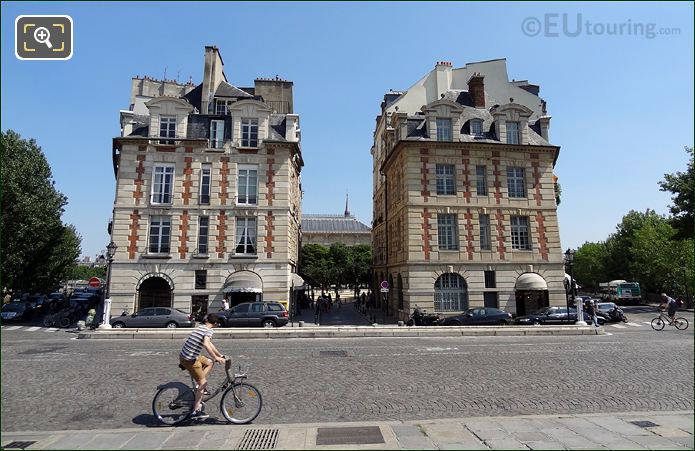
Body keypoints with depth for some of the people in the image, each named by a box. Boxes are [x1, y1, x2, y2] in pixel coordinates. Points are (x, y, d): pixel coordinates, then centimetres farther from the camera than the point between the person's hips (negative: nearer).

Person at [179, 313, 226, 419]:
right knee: (203, 382, 0)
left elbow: (209, 344, 22)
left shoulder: (200, 327, 14)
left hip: (184, 355, 9)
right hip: (190, 360, -9)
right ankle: (196, 411, 1)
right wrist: (216, 357, -27)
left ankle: (199, 386, 17)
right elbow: (206, 344, -33)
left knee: (209, 363, 21)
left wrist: (220, 355, 25)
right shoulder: (209, 330, -14)